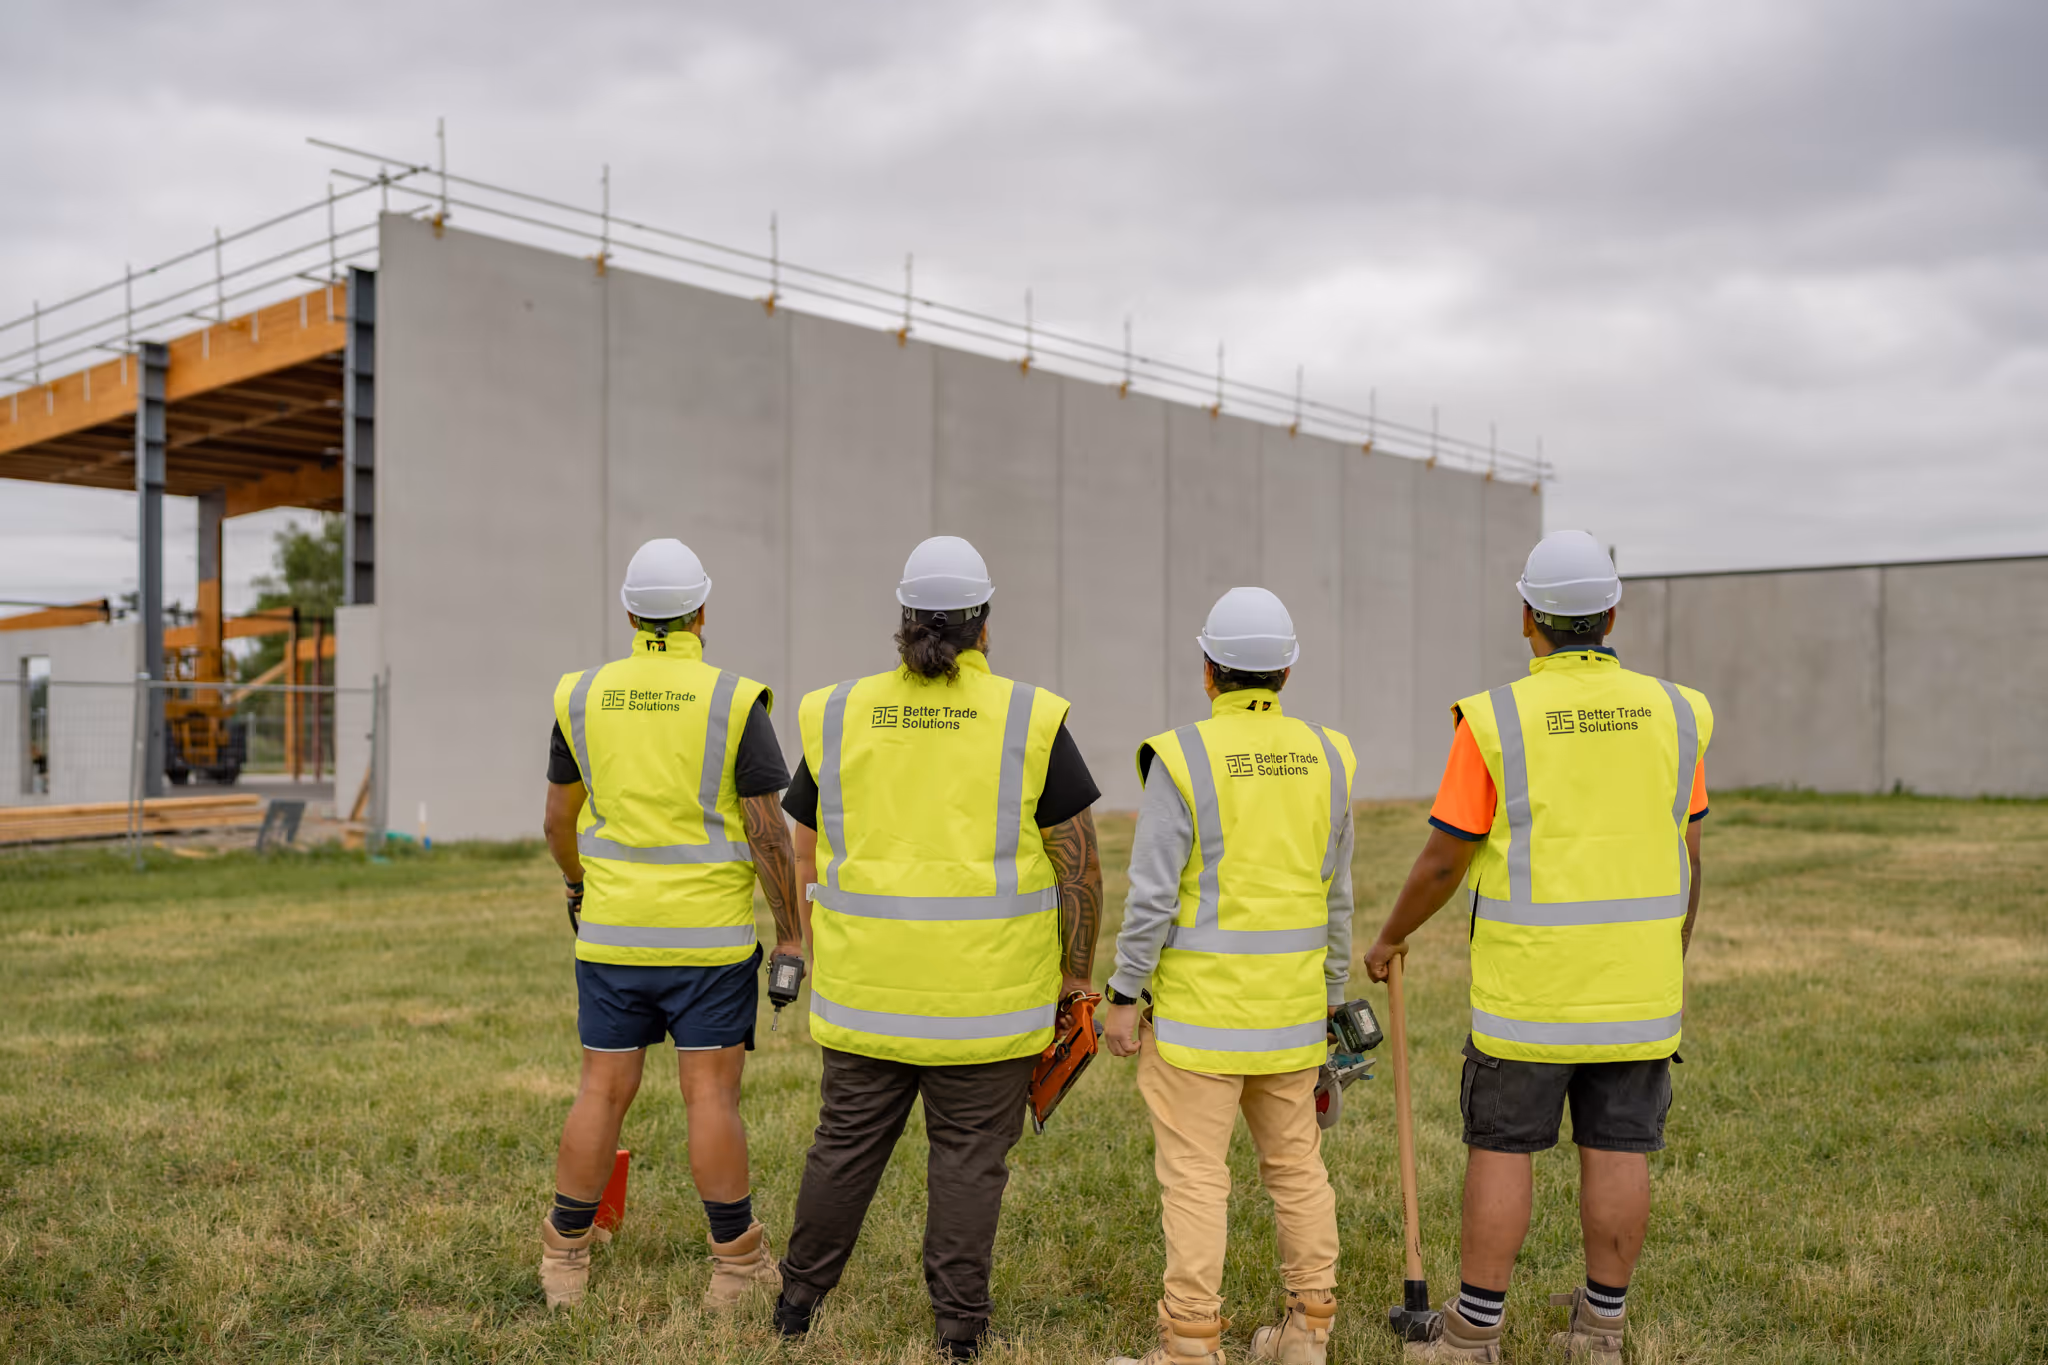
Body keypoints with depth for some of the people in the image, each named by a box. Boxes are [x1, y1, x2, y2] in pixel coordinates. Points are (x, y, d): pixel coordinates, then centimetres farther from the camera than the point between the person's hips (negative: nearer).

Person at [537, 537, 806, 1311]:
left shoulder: (584, 697, 1)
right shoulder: (733, 702, -10)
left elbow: (559, 818, 11)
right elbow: (768, 833, -11)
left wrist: (577, 885, 29)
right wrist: (791, 934, -3)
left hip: (611, 933, 3)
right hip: (709, 937, -3)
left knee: (603, 1092, 11)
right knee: (712, 1096, 3)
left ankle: (565, 1256, 20)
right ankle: (736, 1267, 12)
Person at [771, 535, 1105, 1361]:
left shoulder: (837, 714, 2)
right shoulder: (1029, 720, -6)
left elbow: (804, 858, 9)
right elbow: (1080, 866, -4)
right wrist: (1077, 972, 6)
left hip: (866, 985, 3)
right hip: (986, 994, -3)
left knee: (845, 1144, 17)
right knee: (969, 1157, 9)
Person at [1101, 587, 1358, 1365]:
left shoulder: (1184, 758, -13)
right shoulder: (1323, 758, 3)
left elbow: (1153, 893, -15)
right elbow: (1336, 897, 9)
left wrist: (1125, 996, -7)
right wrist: (1330, 997, 18)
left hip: (1201, 1001, -5)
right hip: (1290, 1002, 6)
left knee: (1194, 1175, 1)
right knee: (1296, 1164, 15)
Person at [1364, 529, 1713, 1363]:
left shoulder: (1497, 721, -10)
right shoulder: (1670, 714, 1)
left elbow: (1443, 863, -7)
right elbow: (1686, 859, 6)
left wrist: (1391, 938, 9)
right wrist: (1674, 963, 19)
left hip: (1528, 984, -3)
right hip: (1637, 982, 4)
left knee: (1502, 1148, 5)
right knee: (1617, 1151, 10)